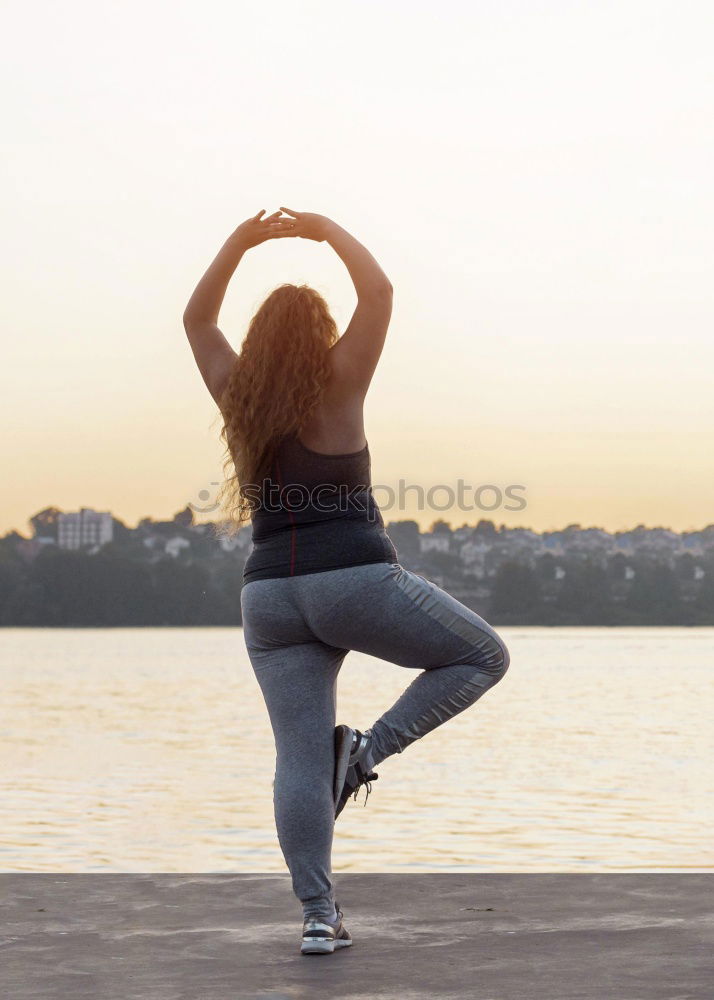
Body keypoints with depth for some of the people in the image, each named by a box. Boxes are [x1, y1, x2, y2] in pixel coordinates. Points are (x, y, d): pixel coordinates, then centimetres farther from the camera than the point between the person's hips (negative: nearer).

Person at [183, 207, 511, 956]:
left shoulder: (238, 395, 8)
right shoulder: (335, 386, -4)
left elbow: (196, 319, 23)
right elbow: (380, 293, -1)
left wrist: (239, 241, 20)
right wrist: (331, 234, 11)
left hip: (271, 597, 5)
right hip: (357, 581, -5)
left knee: (300, 758, 3)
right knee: (483, 656, 12)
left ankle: (319, 916, -3)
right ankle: (368, 748, -4)